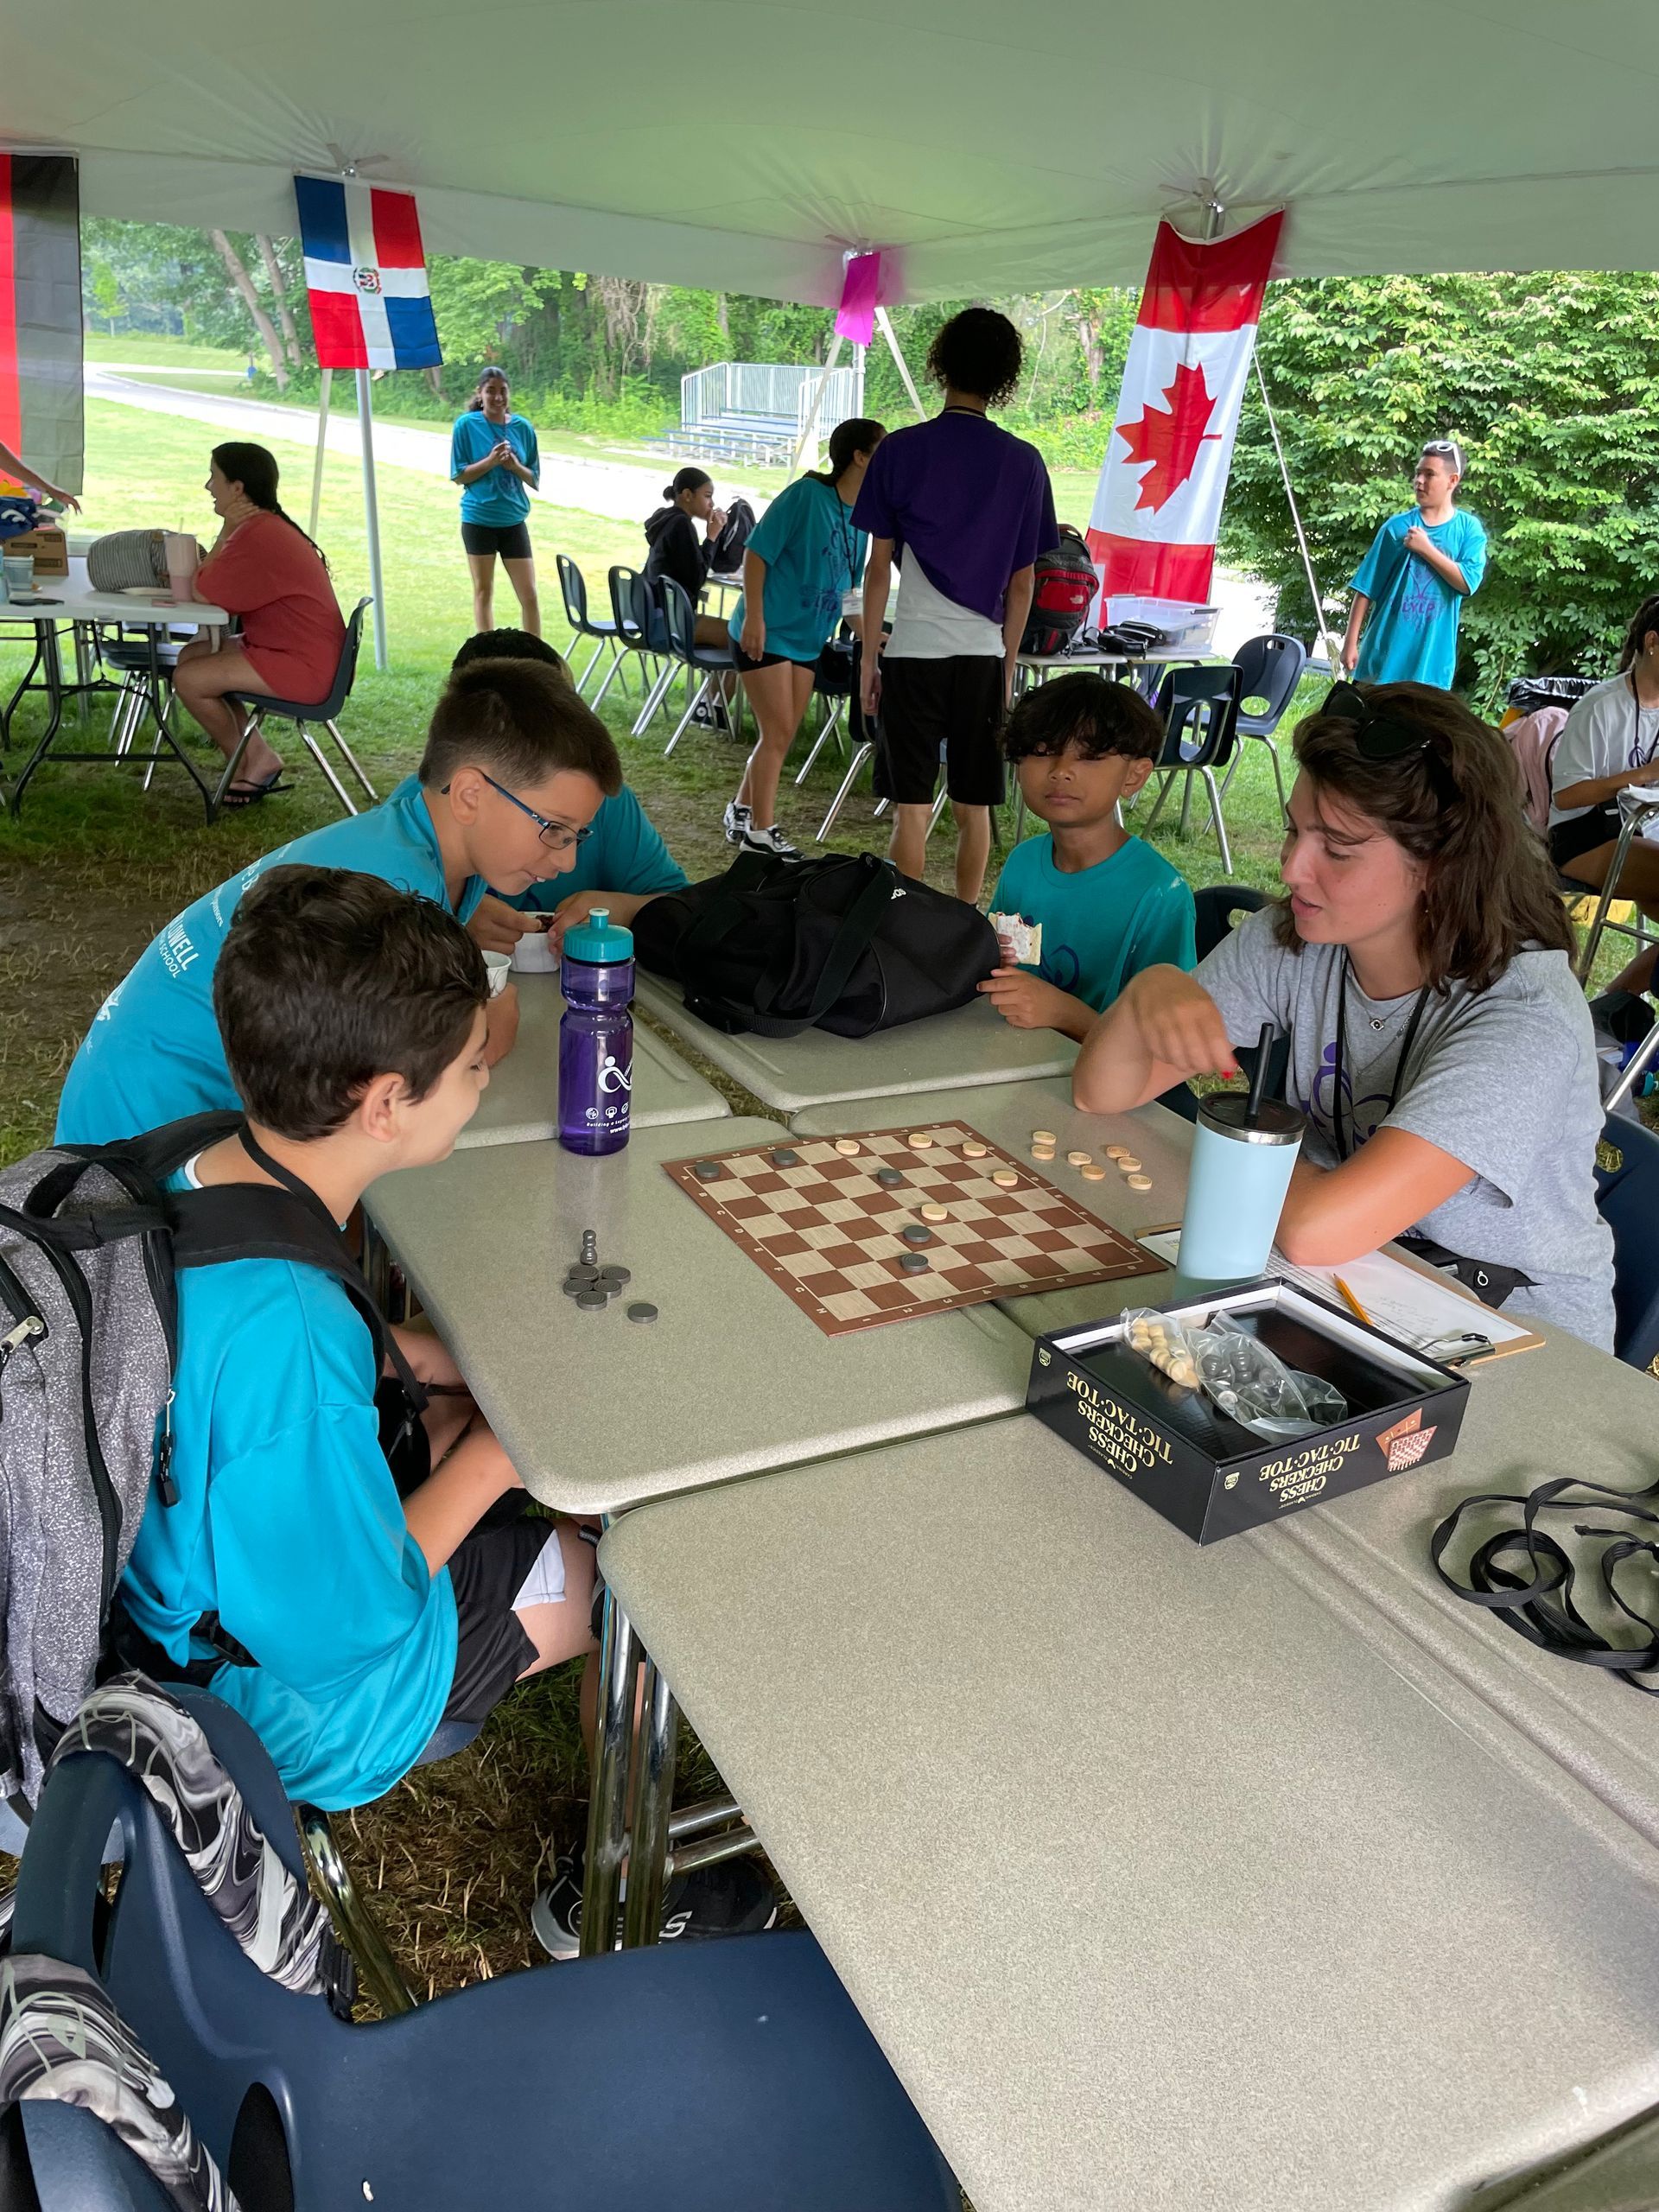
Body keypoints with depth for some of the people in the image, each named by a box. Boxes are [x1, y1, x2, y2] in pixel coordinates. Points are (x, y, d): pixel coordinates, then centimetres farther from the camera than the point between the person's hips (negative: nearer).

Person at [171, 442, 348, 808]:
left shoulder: (258, 536, -21)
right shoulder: (267, 524, 13)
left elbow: (201, 594, -17)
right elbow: (213, 583, 12)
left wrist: (225, 532, -11)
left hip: (302, 667, -11)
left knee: (188, 679, -12)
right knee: (191, 655, 15)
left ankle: (255, 764, 10)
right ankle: (258, 758, 12)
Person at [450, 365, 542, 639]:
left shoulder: (523, 428, 4)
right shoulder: (466, 425, -3)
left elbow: (535, 480, 8)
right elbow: (458, 476, -4)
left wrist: (515, 466, -12)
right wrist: (491, 461, -17)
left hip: (514, 520, 2)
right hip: (478, 520, -2)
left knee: (529, 594, -2)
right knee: (483, 591, 7)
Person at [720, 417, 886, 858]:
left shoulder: (862, 515, 7)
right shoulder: (807, 494, -16)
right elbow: (756, 552, -16)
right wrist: (754, 617, -21)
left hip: (808, 637, 8)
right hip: (764, 633, -8)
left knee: (782, 735, 12)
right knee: (778, 732, -7)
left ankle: (742, 814, 27)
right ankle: (760, 833, 3)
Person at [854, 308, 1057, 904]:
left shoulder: (900, 451, -3)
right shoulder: (1023, 462, 4)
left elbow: (879, 566, -2)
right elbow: (1022, 581, 6)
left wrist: (869, 657, 4)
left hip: (914, 650, -2)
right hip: (984, 654, 2)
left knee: (912, 806, 2)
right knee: (974, 808, 10)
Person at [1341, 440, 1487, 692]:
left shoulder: (1469, 528, 4)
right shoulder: (1398, 526, 3)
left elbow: (1468, 582, -9)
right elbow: (1366, 589, 2)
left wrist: (1426, 549, -12)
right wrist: (1351, 642, -3)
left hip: (1432, 659, 0)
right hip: (1385, 650, 0)